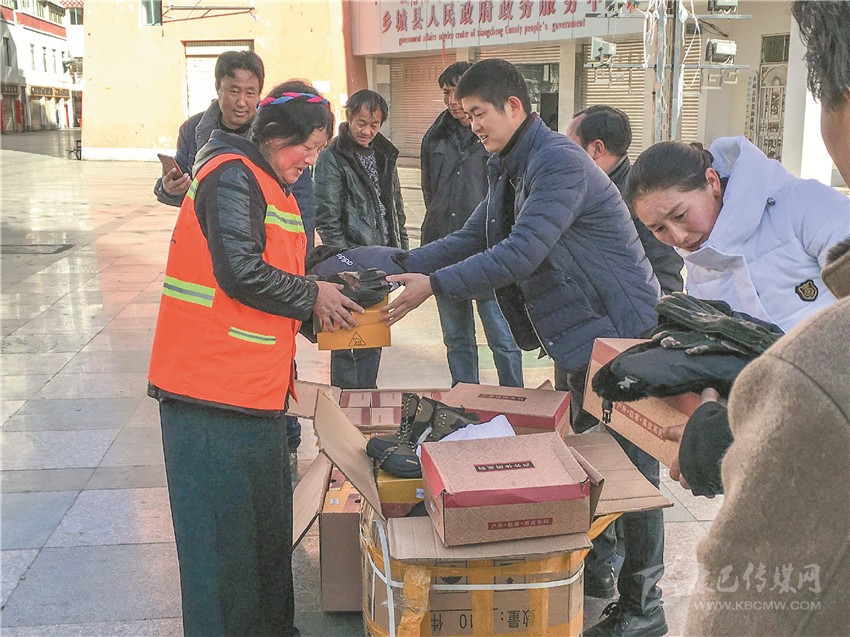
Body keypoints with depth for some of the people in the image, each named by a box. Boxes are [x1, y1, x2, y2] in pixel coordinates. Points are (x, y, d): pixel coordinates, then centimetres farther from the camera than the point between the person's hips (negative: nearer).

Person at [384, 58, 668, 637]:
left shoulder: (558, 162, -21)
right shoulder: (509, 169, 12)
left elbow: (520, 254, -28)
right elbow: (472, 238, 13)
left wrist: (434, 284, -24)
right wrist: (402, 266, 1)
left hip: (618, 330, -10)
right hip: (581, 334, 10)